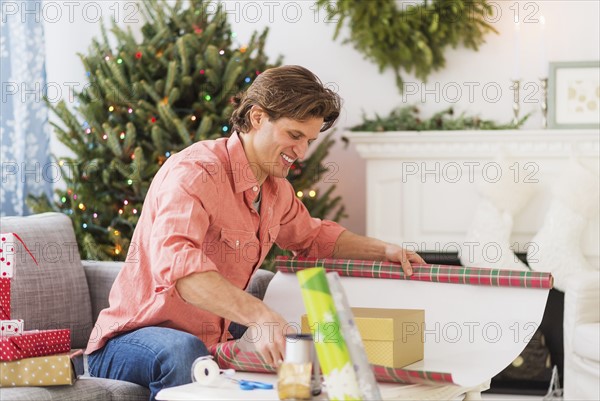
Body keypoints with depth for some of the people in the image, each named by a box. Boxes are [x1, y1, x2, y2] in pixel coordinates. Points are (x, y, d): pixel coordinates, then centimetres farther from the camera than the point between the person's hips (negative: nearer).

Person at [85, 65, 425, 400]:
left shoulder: (276, 188, 7)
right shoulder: (196, 173, -22)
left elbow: (313, 236, 29)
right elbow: (175, 262, -41)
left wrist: (382, 250, 13)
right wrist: (257, 315, -53)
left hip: (212, 343, 8)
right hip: (131, 340, -8)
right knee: (184, 351, -40)